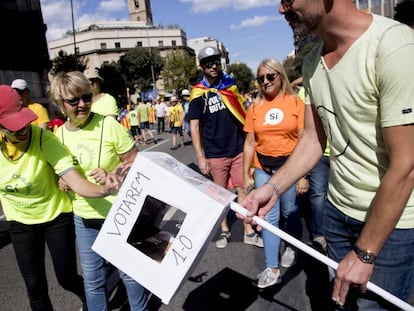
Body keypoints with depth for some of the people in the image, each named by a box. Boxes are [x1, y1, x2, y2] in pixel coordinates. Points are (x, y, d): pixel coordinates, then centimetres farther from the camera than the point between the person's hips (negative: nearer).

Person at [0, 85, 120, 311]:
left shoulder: (45, 139, -28)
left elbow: (76, 182, -38)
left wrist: (103, 190, -56)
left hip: (57, 217, -3)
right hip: (20, 223, 3)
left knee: (67, 278, 7)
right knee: (35, 286, 11)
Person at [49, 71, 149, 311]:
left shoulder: (109, 125, -14)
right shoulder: (58, 135, -1)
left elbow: (136, 164, -8)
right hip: (83, 219, 4)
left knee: (130, 272, 14)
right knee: (92, 278, 17)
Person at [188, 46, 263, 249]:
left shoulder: (230, 84, 5)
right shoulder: (198, 94, -4)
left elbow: (242, 113, 14)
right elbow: (194, 126, -5)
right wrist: (200, 157, -10)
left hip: (238, 149, 2)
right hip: (215, 154, -2)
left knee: (243, 191, 5)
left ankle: (249, 232, 16)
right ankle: (224, 231, 26)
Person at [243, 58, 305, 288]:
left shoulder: (295, 103, -2)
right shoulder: (255, 108, 5)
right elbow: (249, 143, 7)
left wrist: (303, 175, -8)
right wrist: (245, 175, 5)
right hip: (263, 168, 2)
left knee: (290, 212, 12)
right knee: (268, 217, 4)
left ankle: (292, 248, 39)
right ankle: (272, 269, 12)